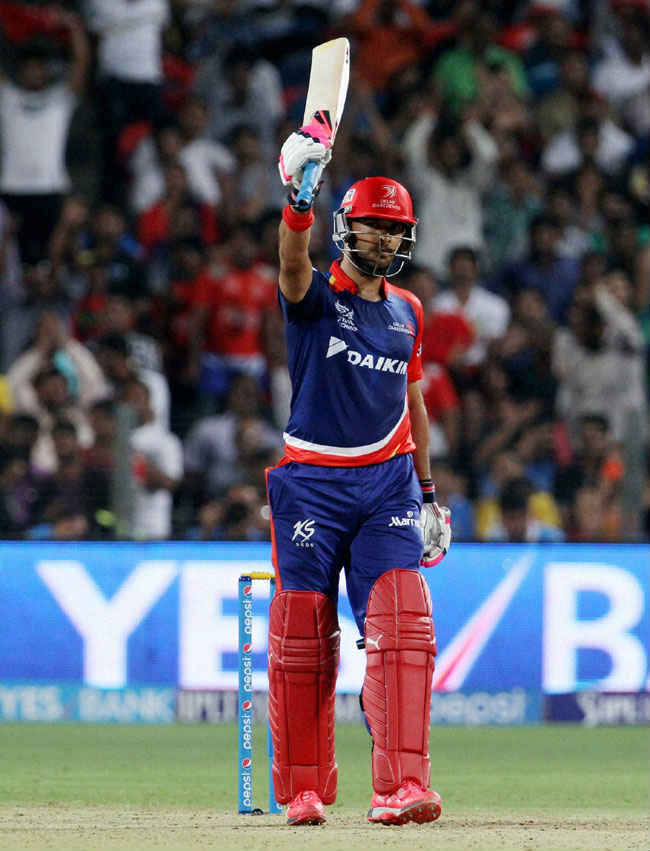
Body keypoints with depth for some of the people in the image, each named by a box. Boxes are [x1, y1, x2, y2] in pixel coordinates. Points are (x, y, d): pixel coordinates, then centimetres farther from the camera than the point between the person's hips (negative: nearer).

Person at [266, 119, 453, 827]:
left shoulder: (407, 313, 13)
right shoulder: (315, 297, -2)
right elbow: (292, 264, -25)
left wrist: (427, 494, 21)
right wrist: (298, 193, -44)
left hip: (388, 479, 3)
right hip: (311, 483, -3)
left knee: (401, 624, -13)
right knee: (302, 635, -1)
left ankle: (400, 787, -18)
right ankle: (304, 789, 12)